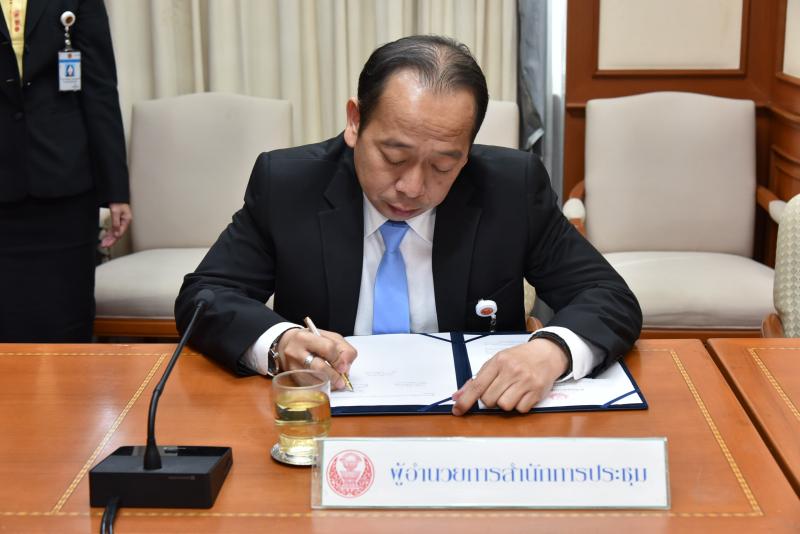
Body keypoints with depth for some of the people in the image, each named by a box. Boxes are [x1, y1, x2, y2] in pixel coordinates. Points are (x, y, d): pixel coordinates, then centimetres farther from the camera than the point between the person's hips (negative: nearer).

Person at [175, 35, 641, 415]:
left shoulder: (513, 187, -8)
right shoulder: (285, 184, -7)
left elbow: (613, 299, -7)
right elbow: (202, 298, -5)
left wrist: (552, 350, -29)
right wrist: (278, 341, -26)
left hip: (472, 423, 1)